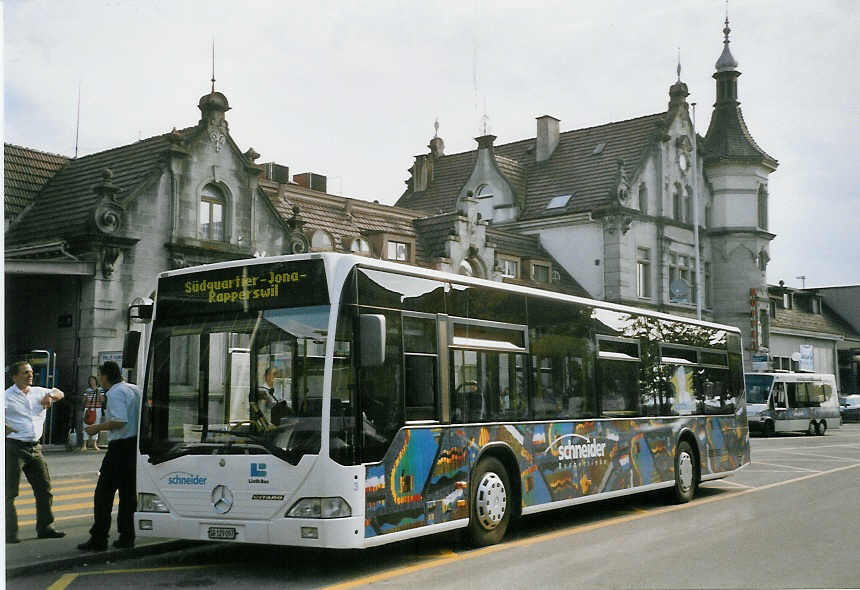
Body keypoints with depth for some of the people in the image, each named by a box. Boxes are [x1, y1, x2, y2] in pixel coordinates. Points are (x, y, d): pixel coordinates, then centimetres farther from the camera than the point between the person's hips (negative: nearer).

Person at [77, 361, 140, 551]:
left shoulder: (115, 393, -13)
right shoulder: (135, 389, 13)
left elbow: (120, 421, -24)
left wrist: (98, 427, -11)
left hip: (120, 447, -9)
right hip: (135, 444, 9)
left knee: (104, 493, -2)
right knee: (128, 493, 13)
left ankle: (99, 539, 0)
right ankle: (126, 537, 16)